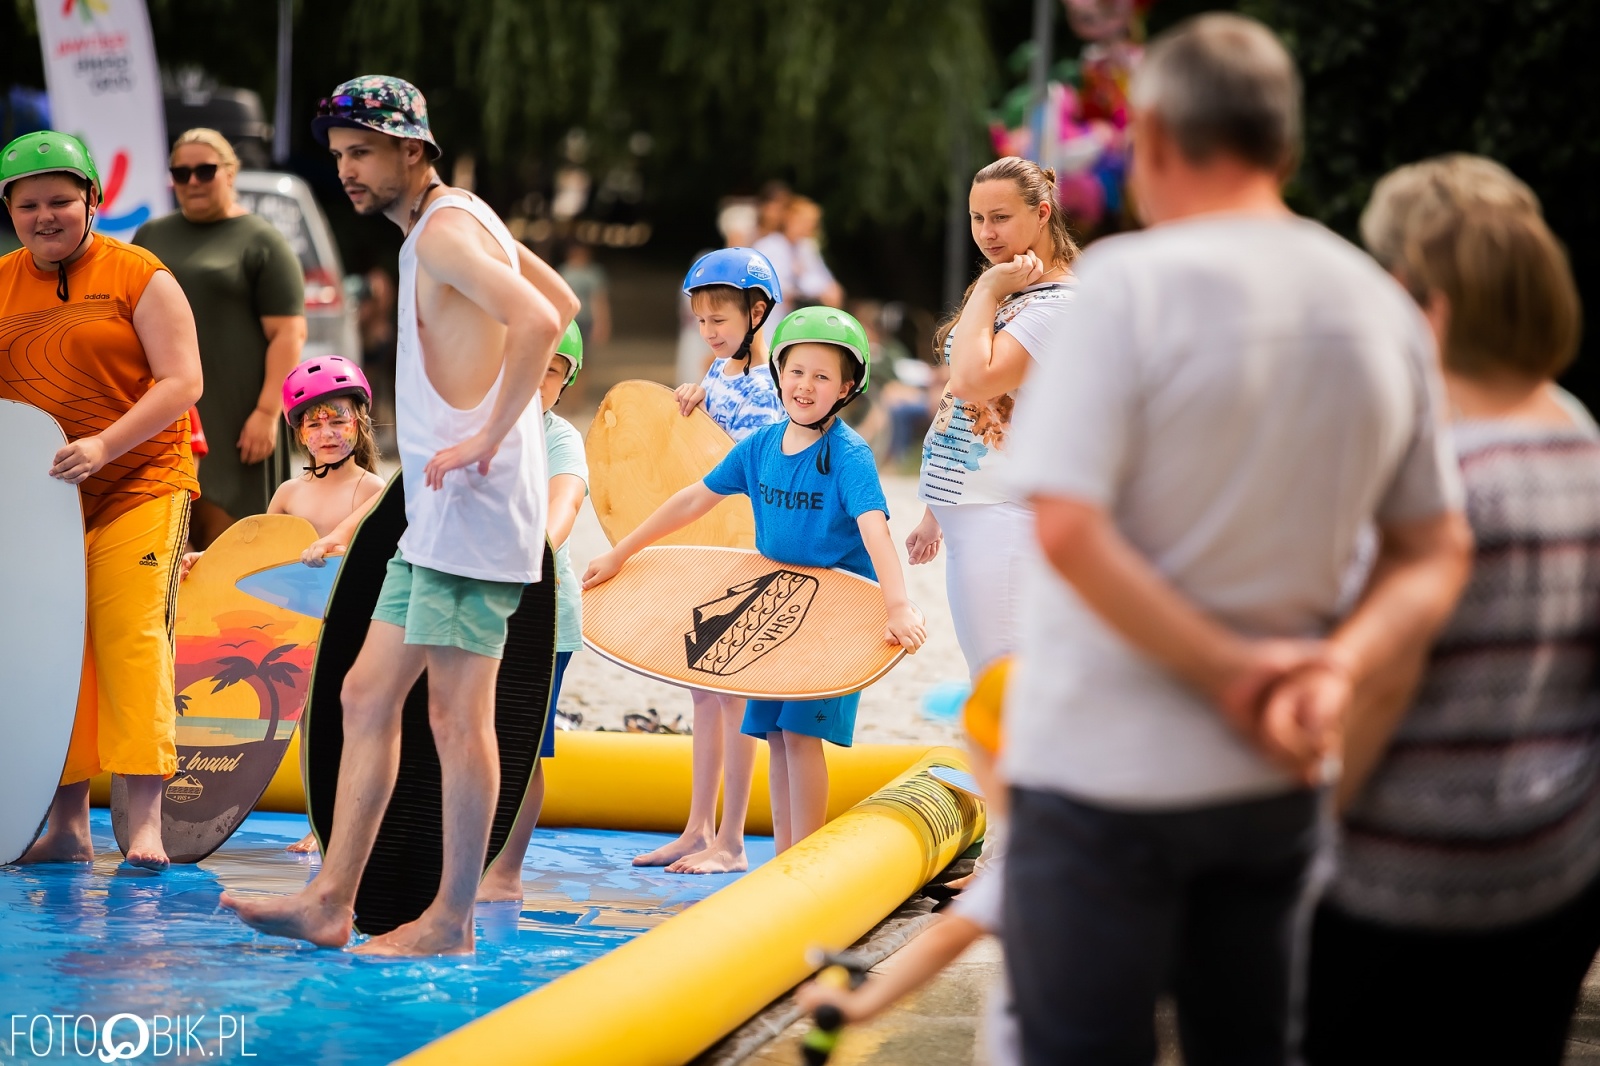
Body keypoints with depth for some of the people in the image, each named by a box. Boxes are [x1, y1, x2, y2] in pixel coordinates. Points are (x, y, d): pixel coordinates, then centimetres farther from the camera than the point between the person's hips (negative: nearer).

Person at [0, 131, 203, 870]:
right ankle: (67, 825, 7)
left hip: (138, 485, -4)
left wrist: (104, 447, -20)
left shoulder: (139, 276, -2)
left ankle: (144, 822, -16)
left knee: (131, 637, -14)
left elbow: (181, 381, -8)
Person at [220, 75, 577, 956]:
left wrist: (489, 435, -22)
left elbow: (535, 321, -30)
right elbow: (560, 303, 28)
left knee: (457, 716, -4)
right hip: (436, 514, 11)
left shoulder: (445, 232, -14)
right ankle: (330, 901, 13)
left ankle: (451, 920, 3)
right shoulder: (462, 220, 17)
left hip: (471, 507, -11)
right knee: (367, 695, 10)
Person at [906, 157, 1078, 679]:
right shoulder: (1000, 290, 17)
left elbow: (973, 381, -25)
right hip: (963, 513, 9)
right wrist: (933, 513, 23)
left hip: (1002, 517, -9)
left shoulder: (1058, 302, -12)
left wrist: (988, 293, -14)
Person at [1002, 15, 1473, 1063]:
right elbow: (1437, 553, 8)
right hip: (1275, 783, 6)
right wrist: (1337, 669, -7)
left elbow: (1068, 530, -21)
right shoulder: (1385, 309, 5)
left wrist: (1232, 672, -14)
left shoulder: (1128, 281, -13)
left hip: (1107, 771, -5)